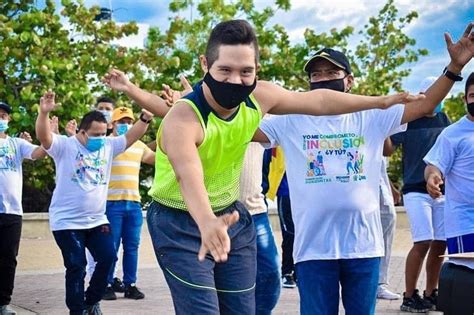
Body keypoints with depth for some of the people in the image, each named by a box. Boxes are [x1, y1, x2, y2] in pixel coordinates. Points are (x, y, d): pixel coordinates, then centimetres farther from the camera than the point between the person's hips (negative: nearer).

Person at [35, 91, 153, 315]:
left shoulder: (108, 146, 6)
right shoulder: (65, 146, -9)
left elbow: (131, 137, 1)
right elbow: (43, 136, -25)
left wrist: (145, 119, -17)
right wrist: (44, 113, -44)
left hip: (97, 220, 5)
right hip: (67, 222, -5)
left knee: (108, 258, 3)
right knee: (76, 267, -1)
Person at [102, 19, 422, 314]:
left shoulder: (259, 97, -12)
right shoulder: (182, 119, -31)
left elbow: (318, 100, 5)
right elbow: (189, 175, -51)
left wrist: (382, 101, 11)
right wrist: (207, 224, -70)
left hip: (231, 215, 6)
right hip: (180, 223, -6)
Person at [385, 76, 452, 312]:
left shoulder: (444, 120, 11)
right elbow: (388, 149, -8)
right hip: (416, 191, -6)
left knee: (440, 244, 4)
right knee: (423, 242, -13)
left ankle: (430, 294, 15)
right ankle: (409, 297, -5)